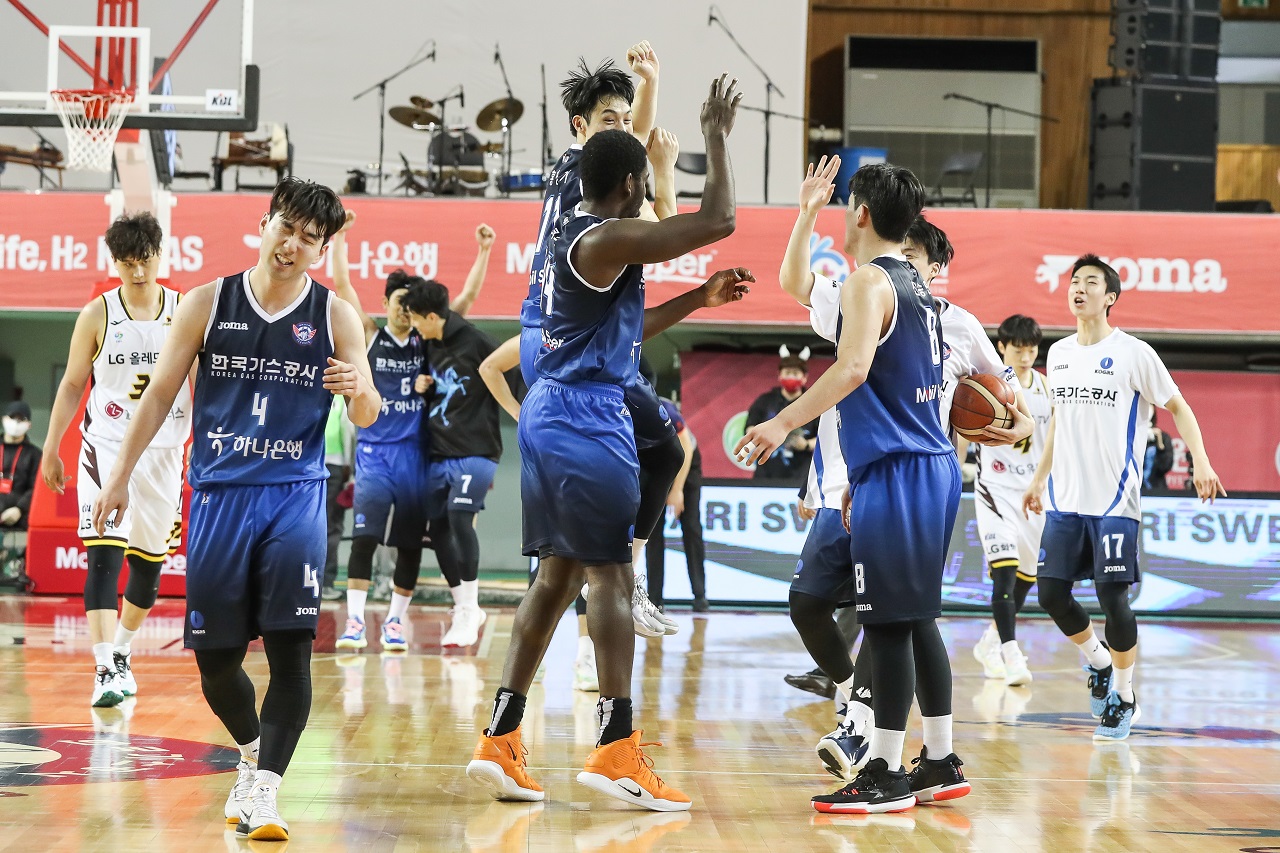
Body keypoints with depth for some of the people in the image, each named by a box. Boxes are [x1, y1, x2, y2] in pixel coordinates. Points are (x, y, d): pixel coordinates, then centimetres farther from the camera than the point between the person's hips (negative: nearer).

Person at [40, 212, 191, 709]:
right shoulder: (98, 315, -3)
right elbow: (72, 386, 5)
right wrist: (50, 451, 5)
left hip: (163, 452, 2)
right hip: (106, 448, -2)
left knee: (148, 562, 11)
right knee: (105, 555, -16)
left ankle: (121, 652, 32)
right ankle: (106, 670, -20)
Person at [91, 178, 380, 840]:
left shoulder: (335, 315, 2)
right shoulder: (208, 303, 3)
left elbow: (367, 418, 1)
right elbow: (160, 394, 9)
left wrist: (360, 390, -22)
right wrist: (120, 475, 5)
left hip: (295, 494, -1)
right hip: (219, 490, 1)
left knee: (290, 648, -13)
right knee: (214, 655, 5)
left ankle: (262, 789, -11)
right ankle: (252, 752, 32)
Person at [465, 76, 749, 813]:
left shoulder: (576, 238, 17)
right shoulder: (606, 241, -14)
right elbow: (718, 221, -19)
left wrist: (699, 300, 23)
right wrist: (718, 134, -6)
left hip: (550, 415, 10)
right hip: (588, 420, -10)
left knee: (558, 574, 11)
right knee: (611, 576, -6)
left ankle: (501, 741, 10)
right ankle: (617, 750, -6)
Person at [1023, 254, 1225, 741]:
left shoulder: (1133, 354, -6)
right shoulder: (1058, 354, 11)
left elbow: (1178, 408, -2)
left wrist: (1200, 462, -16)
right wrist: (1040, 478, 25)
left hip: (1115, 501, -6)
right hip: (1065, 500, 6)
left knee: (1112, 597, -6)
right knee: (1051, 593, 3)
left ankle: (1124, 699, 11)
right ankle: (1098, 663, 29)